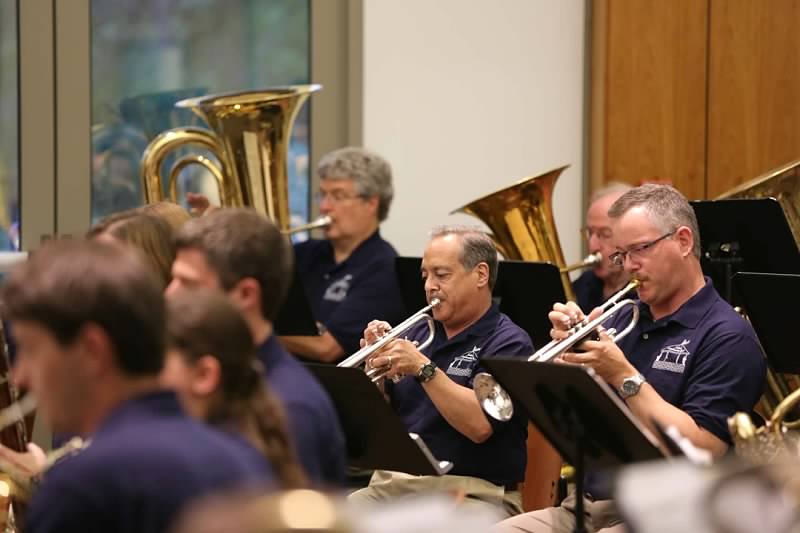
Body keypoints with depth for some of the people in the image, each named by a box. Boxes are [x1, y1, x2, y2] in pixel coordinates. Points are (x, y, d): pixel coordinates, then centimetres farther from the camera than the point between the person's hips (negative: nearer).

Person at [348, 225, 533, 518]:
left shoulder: (508, 343, -3)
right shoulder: (420, 333, 16)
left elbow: (480, 425, -18)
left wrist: (423, 368, -19)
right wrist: (377, 362, 0)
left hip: (469, 492, -6)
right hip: (393, 483, 6)